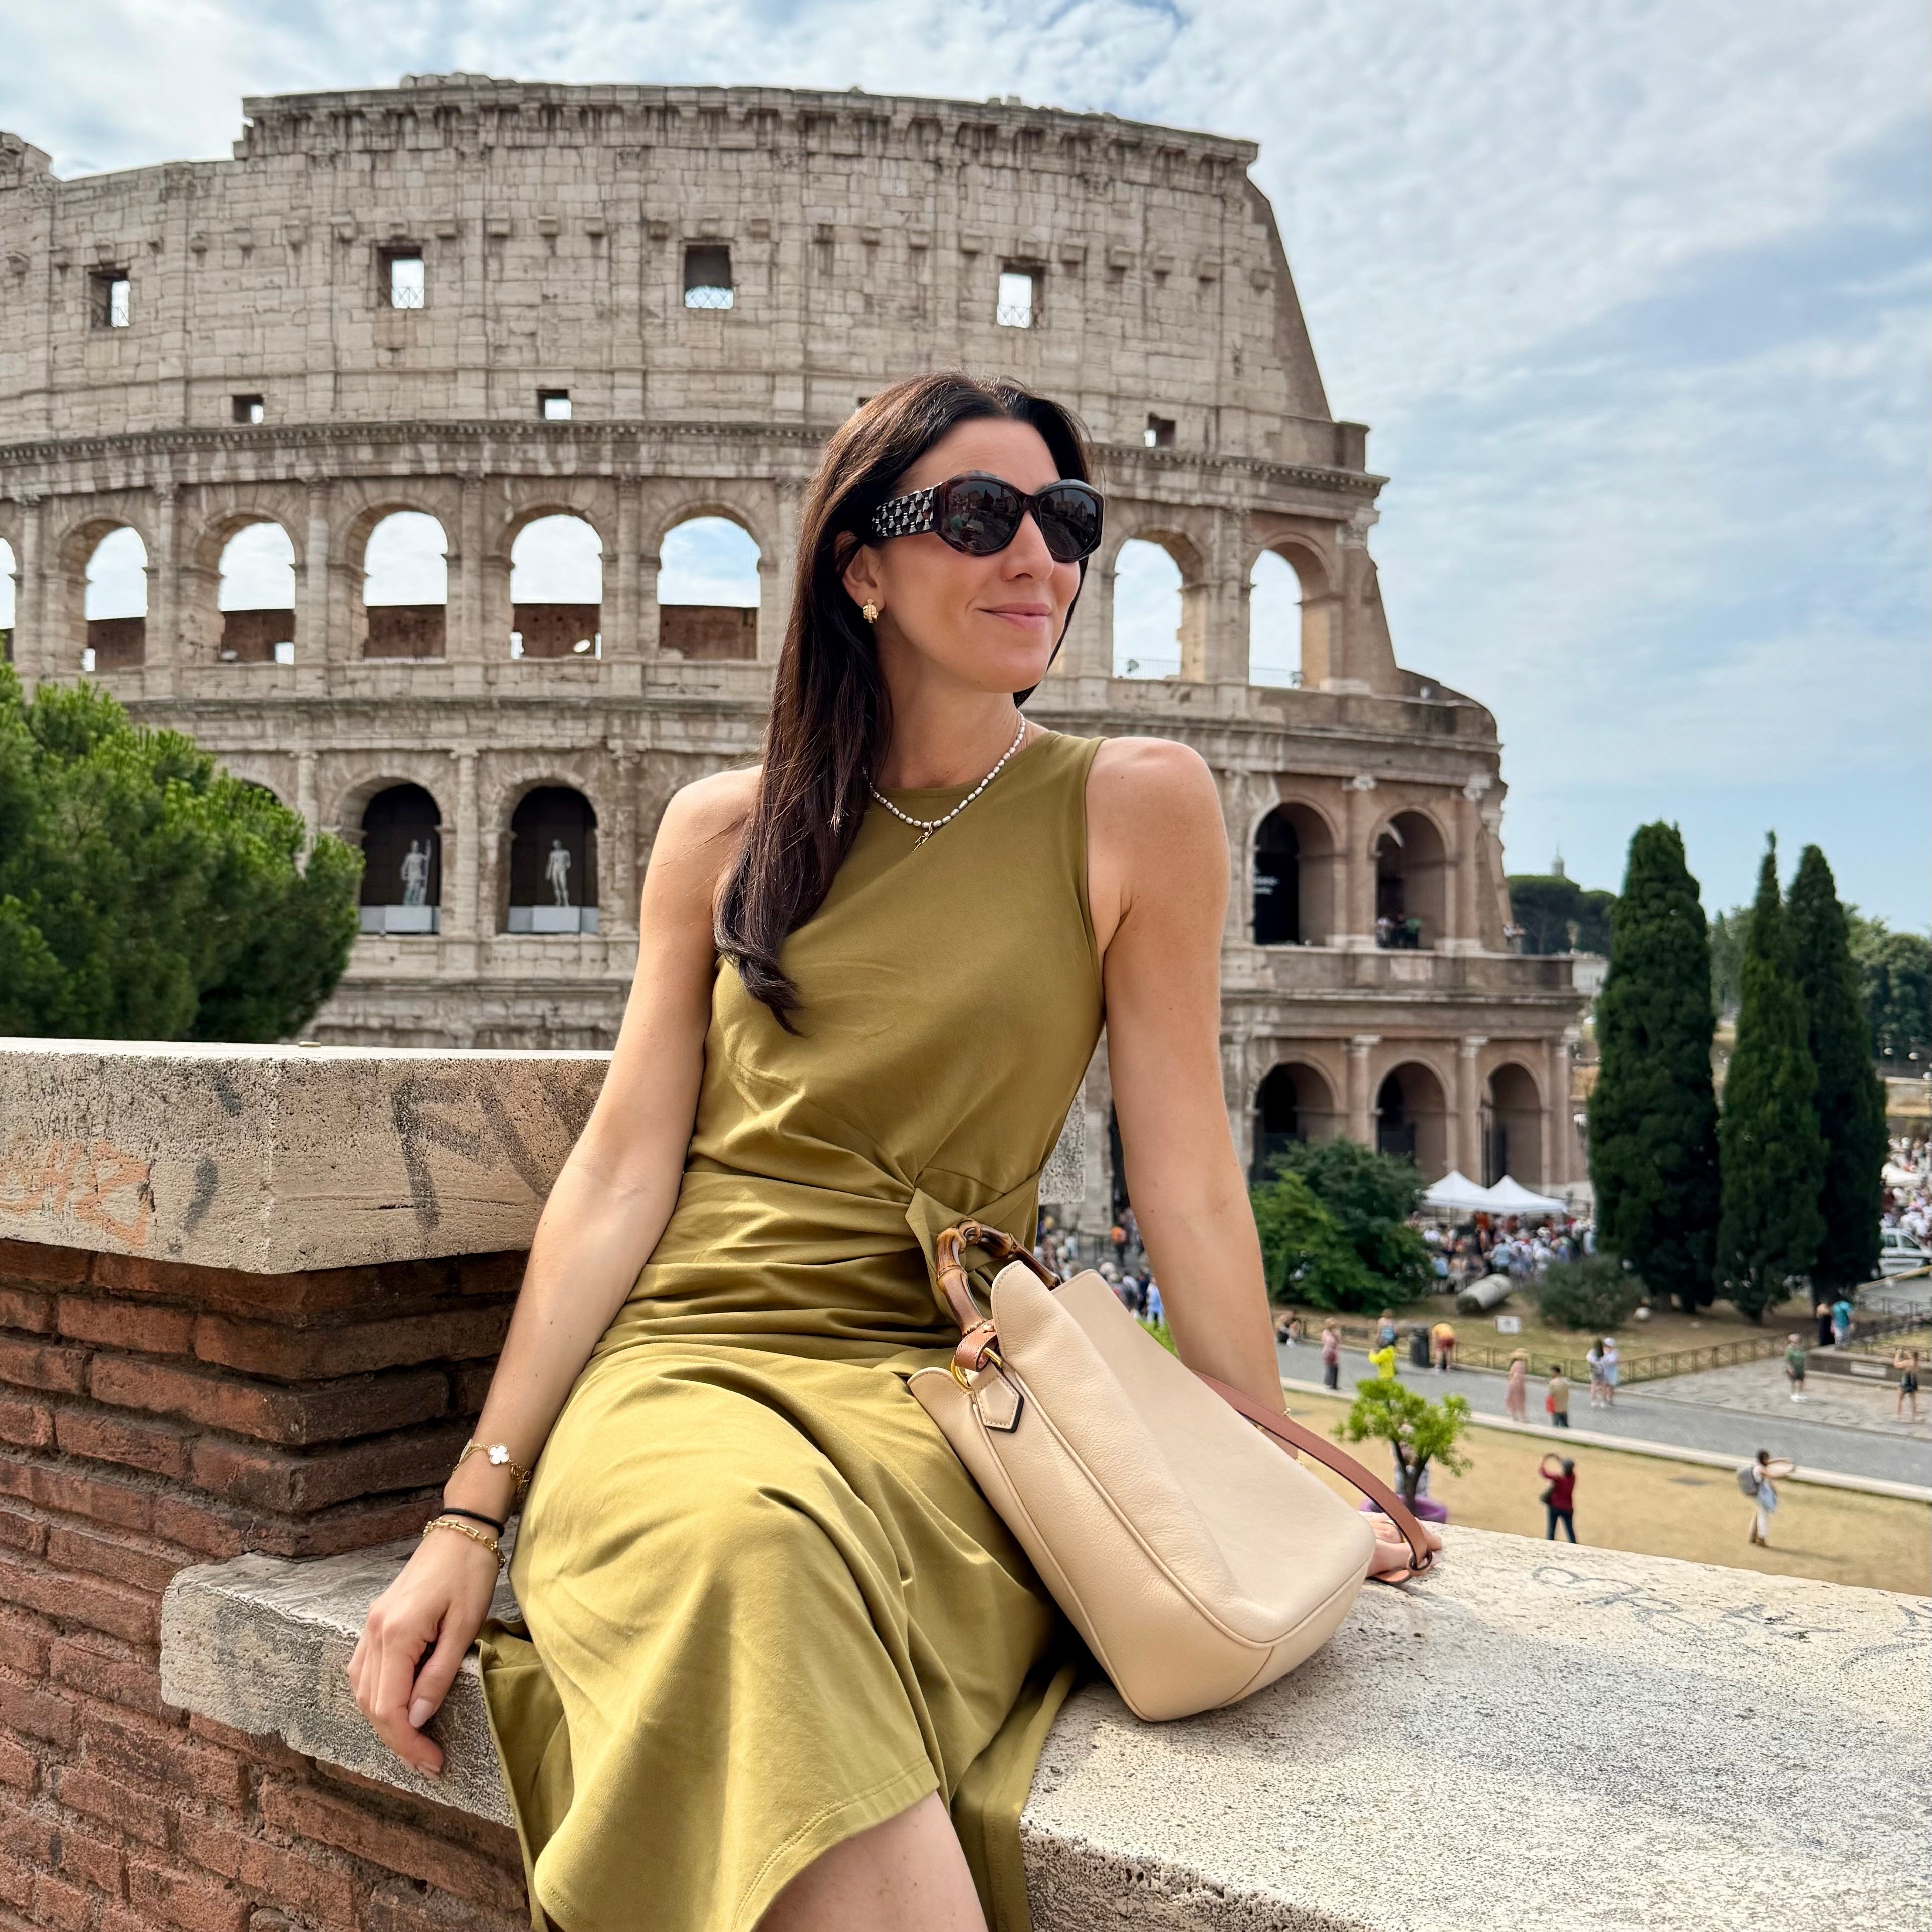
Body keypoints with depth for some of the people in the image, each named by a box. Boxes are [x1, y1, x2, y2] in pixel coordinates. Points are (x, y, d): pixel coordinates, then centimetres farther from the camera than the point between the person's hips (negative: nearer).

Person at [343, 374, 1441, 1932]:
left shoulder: (1135, 807, 0)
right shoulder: (725, 832, 7)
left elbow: (1188, 1184, 1)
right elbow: (620, 1172, 4)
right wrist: (472, 1510, -1)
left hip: (930, 1391, -1)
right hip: (679, 1363, 2)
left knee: (770, 1566, -35)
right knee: (748, 1555, -34)